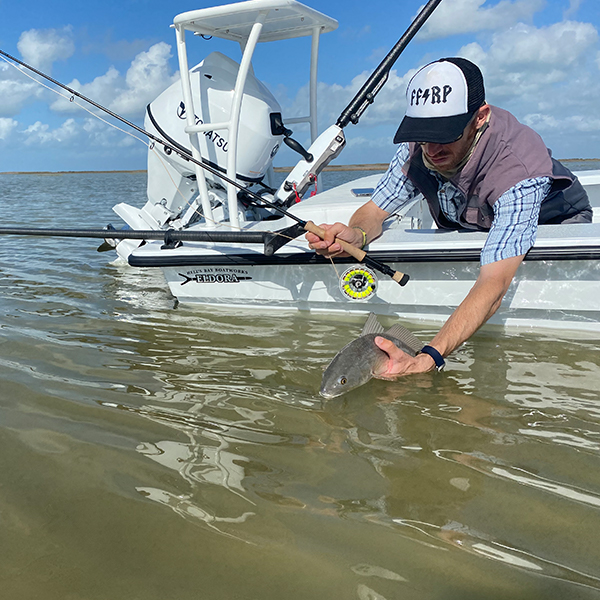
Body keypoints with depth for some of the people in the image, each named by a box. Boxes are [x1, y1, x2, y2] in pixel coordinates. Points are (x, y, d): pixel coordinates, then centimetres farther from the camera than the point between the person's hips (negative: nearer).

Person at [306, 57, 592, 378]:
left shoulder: (517, 167, -42)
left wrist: (426, 360, -64)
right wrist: (355, 235, -42)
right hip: (467, 232, 4)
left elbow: (493, 285, -51)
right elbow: (374, 210, -15)